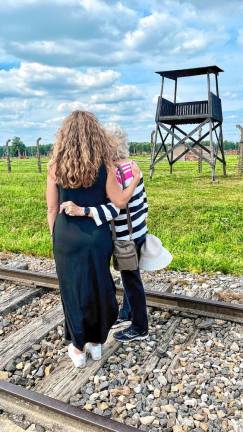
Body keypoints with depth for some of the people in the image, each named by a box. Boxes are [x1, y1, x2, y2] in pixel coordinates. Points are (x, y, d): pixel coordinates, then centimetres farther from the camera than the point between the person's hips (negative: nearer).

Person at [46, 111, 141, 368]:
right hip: (97, 236, 0)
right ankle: (96, 343, 34)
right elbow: (118, 202, -3)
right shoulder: (104, 166, -8)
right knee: (99, 290, 17)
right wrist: (135, 179, 10)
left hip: (66, 237, 0)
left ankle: (78, 349, 29)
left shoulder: (55, 167, -5)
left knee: (73, 290, 14)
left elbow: (52, 209, -1)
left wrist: (55, 237, 11)